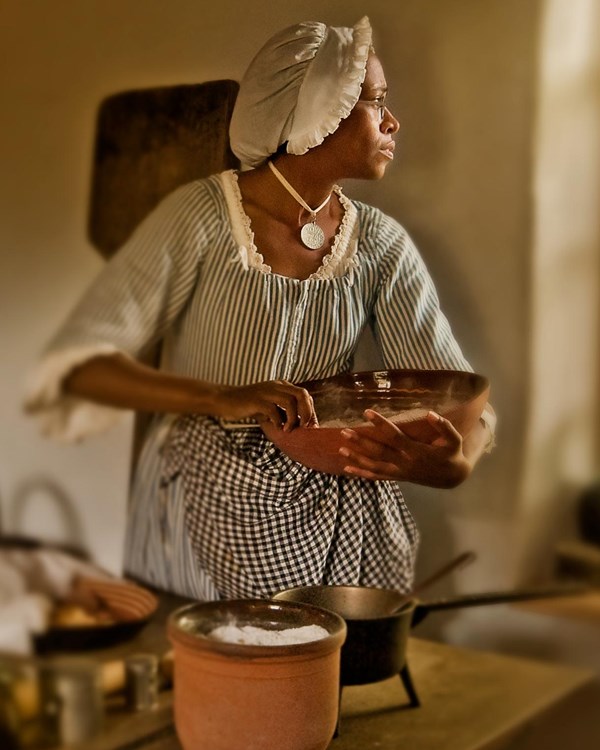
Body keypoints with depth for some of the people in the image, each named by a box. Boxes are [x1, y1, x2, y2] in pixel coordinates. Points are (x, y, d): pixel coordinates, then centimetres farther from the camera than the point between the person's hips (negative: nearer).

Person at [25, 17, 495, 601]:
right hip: (207, 504, -3)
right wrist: (224, 399, -32)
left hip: (334, 505, 3)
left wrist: (458, 460, -26)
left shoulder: (381, 246, 3)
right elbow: (81, 364, -16)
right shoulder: (202, 217, -10)